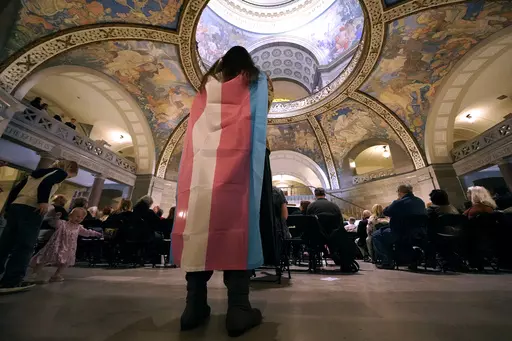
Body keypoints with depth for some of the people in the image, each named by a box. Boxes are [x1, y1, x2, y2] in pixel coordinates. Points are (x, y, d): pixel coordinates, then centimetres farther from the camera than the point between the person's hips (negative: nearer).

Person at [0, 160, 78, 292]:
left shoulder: (39, 171, 28)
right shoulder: (61, 172, 3)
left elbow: (16, 188, 23)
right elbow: (46, 184, -17)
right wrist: (43, 202, -18)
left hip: (15, 206, 8)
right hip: (31, 209, -8)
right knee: (25, 245, -5)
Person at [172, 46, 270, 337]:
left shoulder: (208, 84, 30)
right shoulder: (256, 80, 22)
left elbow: (197, 128, 24)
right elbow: (259, 118, 18)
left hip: (201, 163, 4)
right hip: (237, 161, -3)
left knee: (198, 224, -1)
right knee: (236, 222, -9)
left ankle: (195, 306, 3)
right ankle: (238, 309, -6)